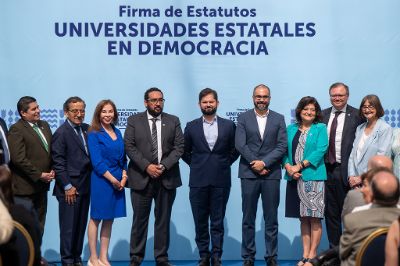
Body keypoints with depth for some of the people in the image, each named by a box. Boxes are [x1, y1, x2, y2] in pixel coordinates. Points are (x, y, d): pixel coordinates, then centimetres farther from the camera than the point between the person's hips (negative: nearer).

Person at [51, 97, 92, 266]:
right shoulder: (61, 133, -9)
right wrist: (68, 186, -13)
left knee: (81, 225, 13)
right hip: (70, 188, -6)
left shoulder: (86, 129, 9)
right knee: (68, 227, 2)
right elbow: (58, 163, -11)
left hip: (85, 186, 6)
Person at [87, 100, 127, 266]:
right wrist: (113, 180, -14)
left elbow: (122, 157, 13)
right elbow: (97, 161, -13)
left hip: (118, 181, 6)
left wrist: (124, 177, -2)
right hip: (101, 180, -6)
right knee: (96, 218, 2)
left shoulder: (117, 132, 12)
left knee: (109, 219, 9)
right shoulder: (94, 134, -6)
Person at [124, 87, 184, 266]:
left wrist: (163, 166, -11)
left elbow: (179, 147, 2)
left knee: (163, 220, 6)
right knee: (139, 219, 3)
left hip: (167, 178, 1)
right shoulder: (134, 121, 5)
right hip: (141, 177, -1)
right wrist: (147, 166, -14)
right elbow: (129, 147, -3)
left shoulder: (173, 121, 9)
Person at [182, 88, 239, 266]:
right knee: (200, 222, 5)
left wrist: (224, 164, 4)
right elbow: (185, 151, 14)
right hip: (198, 181, 1)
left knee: (218, 222, 3)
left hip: (221, 181, -1)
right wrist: (196, 165, 7)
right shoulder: (191, 127, 6)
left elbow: (235, 150, 12)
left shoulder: (228, 125, 5)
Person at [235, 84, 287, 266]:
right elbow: (240, 144, -3)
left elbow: (282, 146, -1)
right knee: (248, 219, 3)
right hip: (249, 173, 0)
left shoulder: (279, 119, 8)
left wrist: (264, 162, -11)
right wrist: (256, 165, -10)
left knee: (271, 219, 3)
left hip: (271, 174, 1)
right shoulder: (243, 118, 6)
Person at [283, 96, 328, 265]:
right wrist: (288, 166, -9)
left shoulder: (320, 128, 3)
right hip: (295, 179, 4)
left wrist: (300, 166, -14)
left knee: (314, 218, -2)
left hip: (313, 177, -4)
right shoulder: (291, 129, 15)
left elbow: (320, 150, -9)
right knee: (303, 218, 8)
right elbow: (284, 150, 10)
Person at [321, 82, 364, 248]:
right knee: (330, 213, 12)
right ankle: (334, 249, 22)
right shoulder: (323, 115, 11)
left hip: (345, 171, -5)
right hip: (326, 170, 5)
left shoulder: (356, 115, -3)